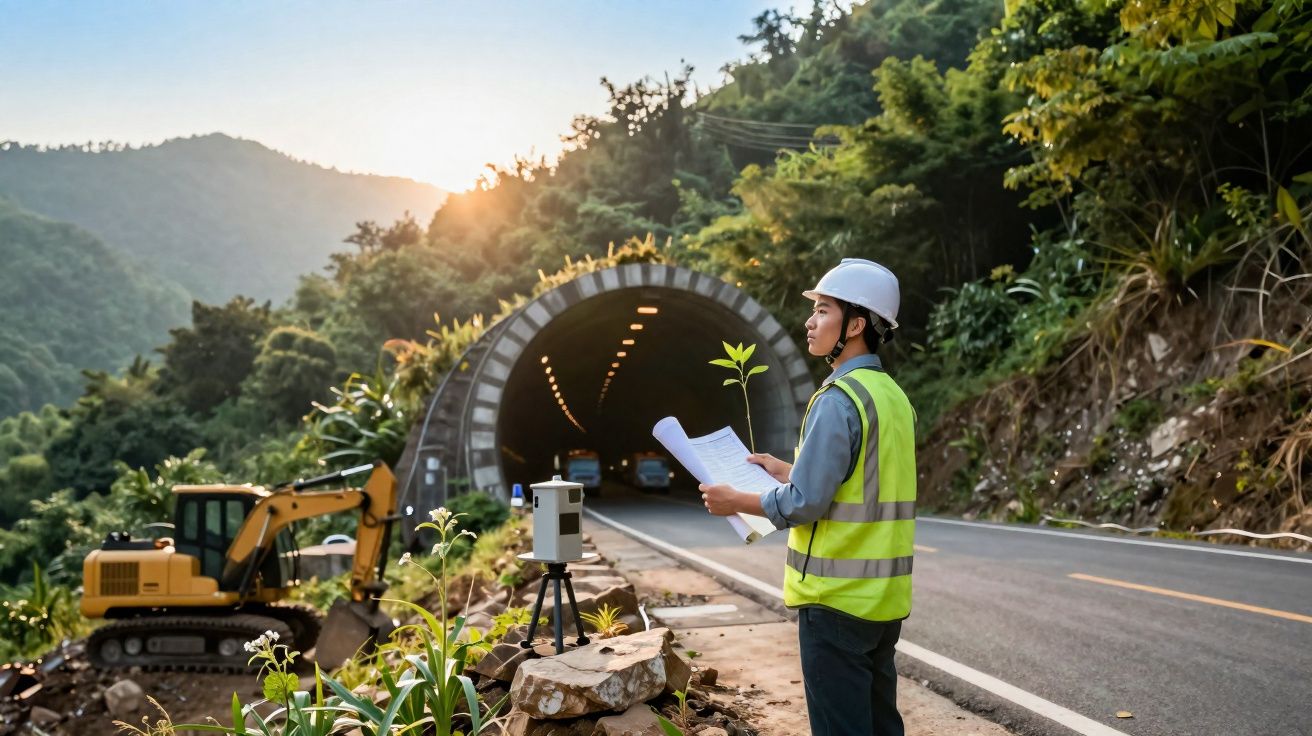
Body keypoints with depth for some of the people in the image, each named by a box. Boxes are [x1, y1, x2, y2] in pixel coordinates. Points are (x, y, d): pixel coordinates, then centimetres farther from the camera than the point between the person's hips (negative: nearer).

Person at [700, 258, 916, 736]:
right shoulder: (893, 397, 9)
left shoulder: (838, 400, -17)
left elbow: (805, 503, -18)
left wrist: (738, 501, -4)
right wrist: (789, 472, 21)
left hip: (838, 598, -8)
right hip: (883, 597, 9)